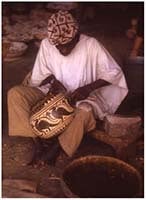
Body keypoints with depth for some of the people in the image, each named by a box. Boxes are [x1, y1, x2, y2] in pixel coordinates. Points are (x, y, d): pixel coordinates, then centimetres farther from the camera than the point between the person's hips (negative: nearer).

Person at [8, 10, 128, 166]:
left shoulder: (91, 45, -18)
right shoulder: (46, 45, -10)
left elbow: (114, 72, -13)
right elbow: (36, 78, 0)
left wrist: (88, 88, -24)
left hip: (83, 97, -3)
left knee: (84, 113, -39)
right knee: (14, 93, -19)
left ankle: (59, 145, -12)